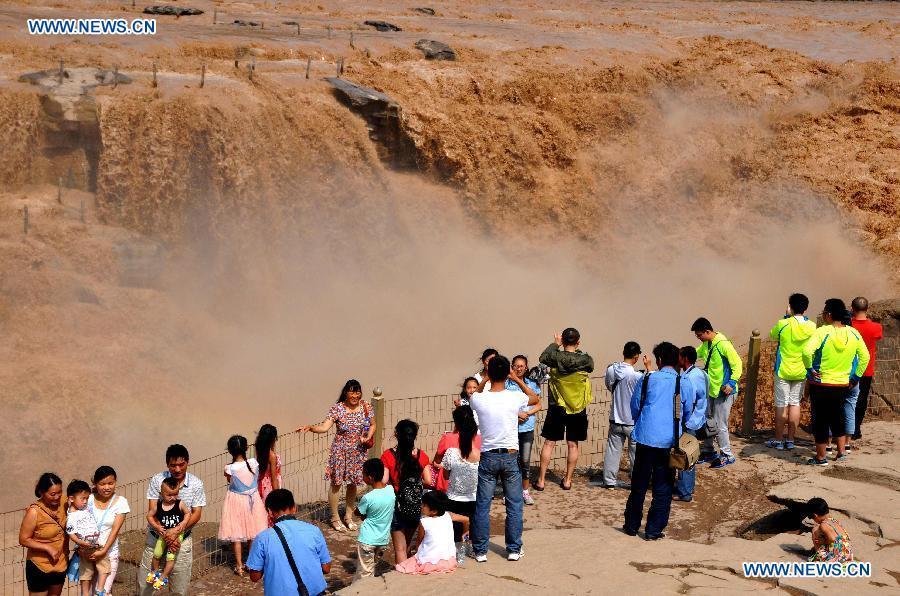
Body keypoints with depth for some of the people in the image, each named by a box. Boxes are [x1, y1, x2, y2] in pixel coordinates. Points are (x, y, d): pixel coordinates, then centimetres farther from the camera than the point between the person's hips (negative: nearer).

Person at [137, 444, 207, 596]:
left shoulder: (196, 484, -6)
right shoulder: (157, 480, -8)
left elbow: (196, 514, -7)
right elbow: (152, 512, -11)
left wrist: (176, 530, -22)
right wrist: (166, 535, -21)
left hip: (182, 539, 0)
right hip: (156, 537, 0)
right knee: (144, 582, 6)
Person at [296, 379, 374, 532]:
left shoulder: (366, 407, -3)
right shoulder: (337, 409, -14)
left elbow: (372, 425, 10)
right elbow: (324, 427, -22)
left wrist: (368, 437, -8)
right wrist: (310, 427, -39)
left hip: (358, 451, 3)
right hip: (340, 451, -3)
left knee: (353, 484, 14)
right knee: (336, 484, 3)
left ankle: (348, 516, 30)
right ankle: (335, 518, 18)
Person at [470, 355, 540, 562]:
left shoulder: (478, 400, -11)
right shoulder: (515, 398, -11)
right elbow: (536, 399, 12)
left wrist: (486, 377, 15)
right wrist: (517, 379, 13)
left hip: (488, 458, 0)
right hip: (510, 457, 0)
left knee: (482, 505, 9)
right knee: (514, 505, 12)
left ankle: (480, 551, 13)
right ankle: (514, 549, 17)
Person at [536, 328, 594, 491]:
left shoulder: (555, 357, -14)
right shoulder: (585, 360, -13)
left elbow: (543, 357, 8)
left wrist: (555, 344, 17)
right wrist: (578, 352, 17)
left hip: (557, 408, 0)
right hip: (578, 410, 1)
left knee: (549, 443, 7)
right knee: (573, 445, 11)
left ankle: (541, 480, 10)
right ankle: (567, 480, 17)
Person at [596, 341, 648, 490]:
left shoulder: (610, 370, -7)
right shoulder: (637, 376, -23)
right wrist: (648, 367, -1)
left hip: (615, 419, 4)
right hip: (633, 421, -4)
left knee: (613, 450, 12)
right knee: (636, 453, 9)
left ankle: (609, 481, 16)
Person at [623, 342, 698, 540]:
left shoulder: (647, 379, 0)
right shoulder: (685, 383, -1)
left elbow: (635, 407, 9)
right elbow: (687, 413, 10)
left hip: (646, 437, 1)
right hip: (669, 440, -1)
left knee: (639, 484, 13)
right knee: (663, 487, 7)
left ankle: (632, 525, 21)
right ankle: (654, 530, 8)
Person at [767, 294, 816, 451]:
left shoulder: (783, 324, -16)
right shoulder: (812, 326, -5)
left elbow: (772, 335, 4)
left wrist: (787, 316, 5)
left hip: (783, 370, -3)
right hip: (801, 372, 3)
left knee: (781, 405, 4)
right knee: (795, 404, 10)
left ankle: (778, 440, 10)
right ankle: (790, 440, 11)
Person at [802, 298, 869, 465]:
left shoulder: (822, 332, -18)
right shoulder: (853, 334, -1)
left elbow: (807, 351, -32)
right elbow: (864, 357, 7)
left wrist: (810, 368, -16)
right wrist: (855, 377, 13)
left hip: (821, 384, -5)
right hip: (843, 384, 5)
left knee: (820, 420, 6)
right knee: (837, 417, 23)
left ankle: (820, 457, 12)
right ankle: (841, 451, 25)